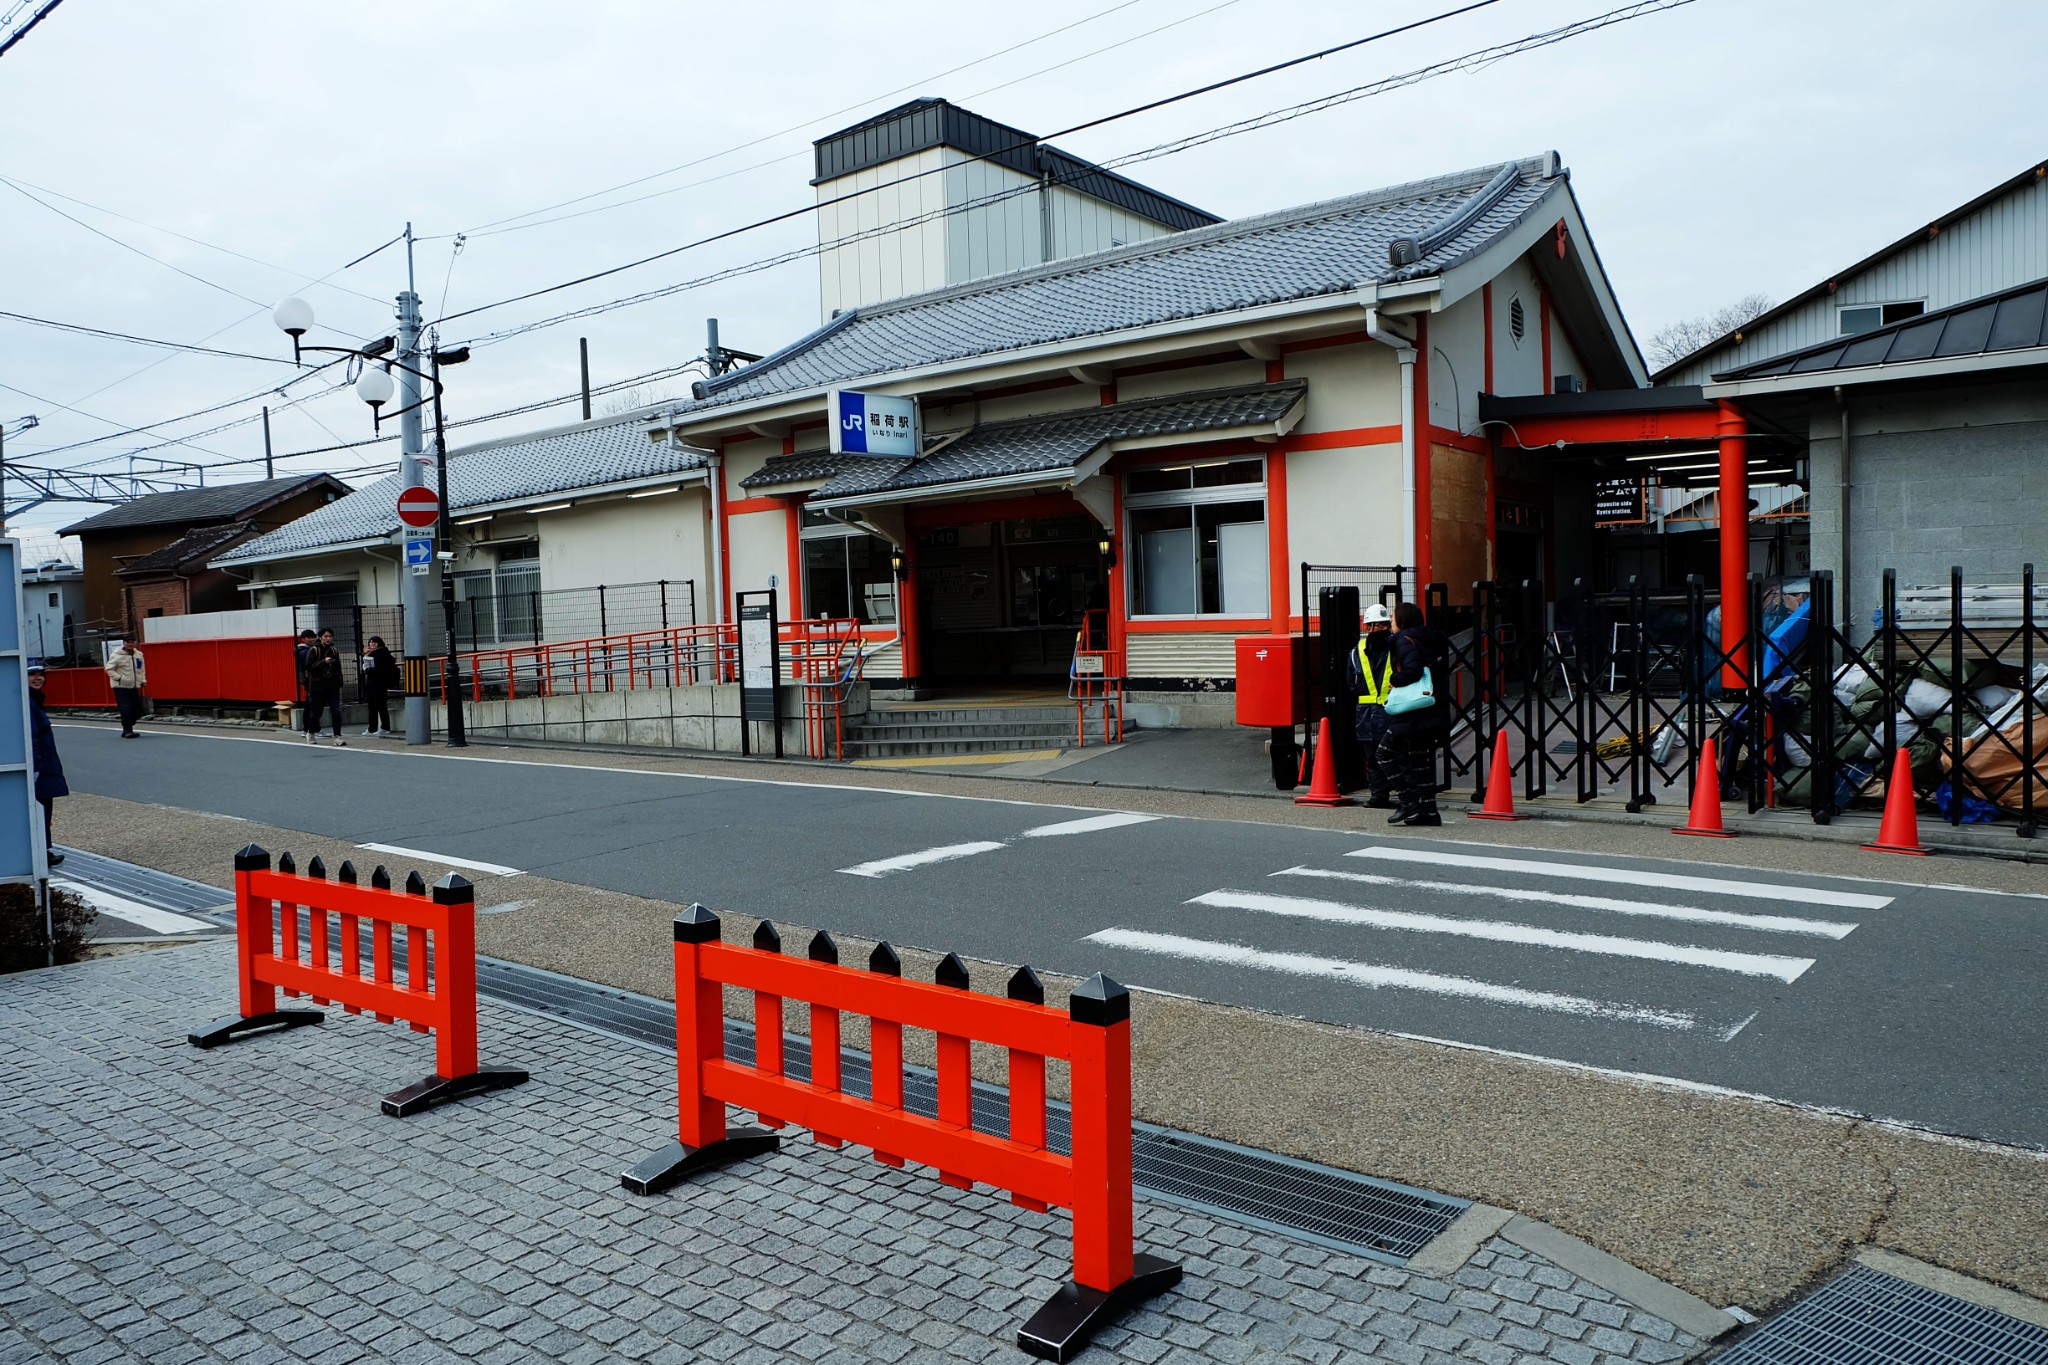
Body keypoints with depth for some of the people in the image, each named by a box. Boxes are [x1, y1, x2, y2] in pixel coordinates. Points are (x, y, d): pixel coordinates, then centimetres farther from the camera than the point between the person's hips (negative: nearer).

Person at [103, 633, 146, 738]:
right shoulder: (117, 655, -10)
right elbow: (109, 669, -9)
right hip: (121, 687, -6)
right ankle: (127, 730, -4)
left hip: (134, 687, 6)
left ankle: (127, 729, 23)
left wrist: (143, 680, 10)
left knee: (137, 710, 6)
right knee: (126, 709, -14)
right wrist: (119, 678, -18)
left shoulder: (139, 654, 8)